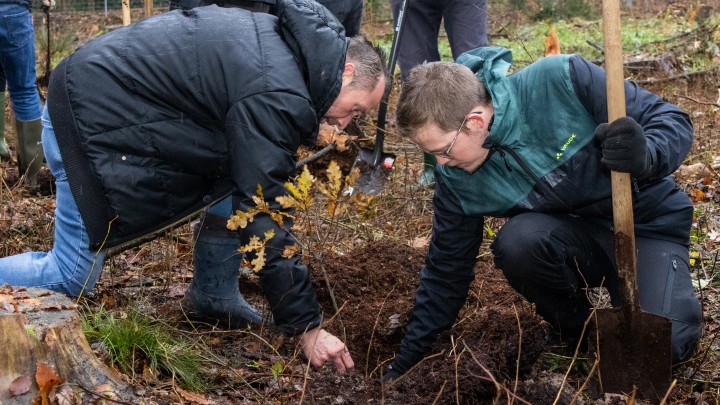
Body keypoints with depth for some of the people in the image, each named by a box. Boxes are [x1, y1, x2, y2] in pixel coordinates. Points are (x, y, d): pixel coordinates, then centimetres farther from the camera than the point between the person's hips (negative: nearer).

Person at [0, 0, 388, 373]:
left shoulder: (282, 41, 5)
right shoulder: (277, 95, -24)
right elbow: (264, 219, -23)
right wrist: (307, 326, -18)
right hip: (91, 117, -10)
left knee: (234, 181, 7)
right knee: (71, 276, -3)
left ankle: (215, 301, 19)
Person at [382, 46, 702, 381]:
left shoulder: (561, 81, -25)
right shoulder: (456, 179, -12)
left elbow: (673, 121, -17)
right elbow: (445, 275, 1)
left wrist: (646, 157, -41)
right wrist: (405, 364, 4)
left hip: (650, 223, -3)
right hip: (579, 236, 3)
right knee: (517, 241, -31)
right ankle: (572, 329, -1)